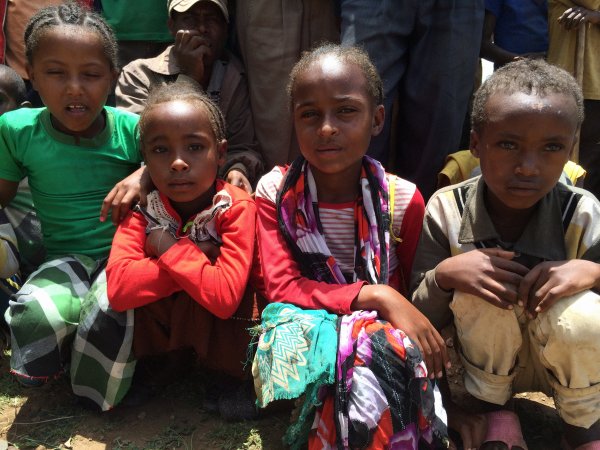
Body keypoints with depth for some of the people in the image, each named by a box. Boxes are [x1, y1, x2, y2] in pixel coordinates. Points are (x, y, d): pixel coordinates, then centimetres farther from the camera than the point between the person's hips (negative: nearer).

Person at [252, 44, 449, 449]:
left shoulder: (403, 200, -6)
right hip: (303, 334, 0)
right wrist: (373, 296, -26)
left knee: (392, 351, -35)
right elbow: (283, 288, -13)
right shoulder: (276, 192, -5)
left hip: (383, 330, 1)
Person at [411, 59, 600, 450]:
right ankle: (493, 409, -3)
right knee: (479, 292, -32)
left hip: (561, 361, 1)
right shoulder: (447, 210, -18)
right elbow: (420, 322, -13)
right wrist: (444, 275, -34)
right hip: (487, 357, 0)